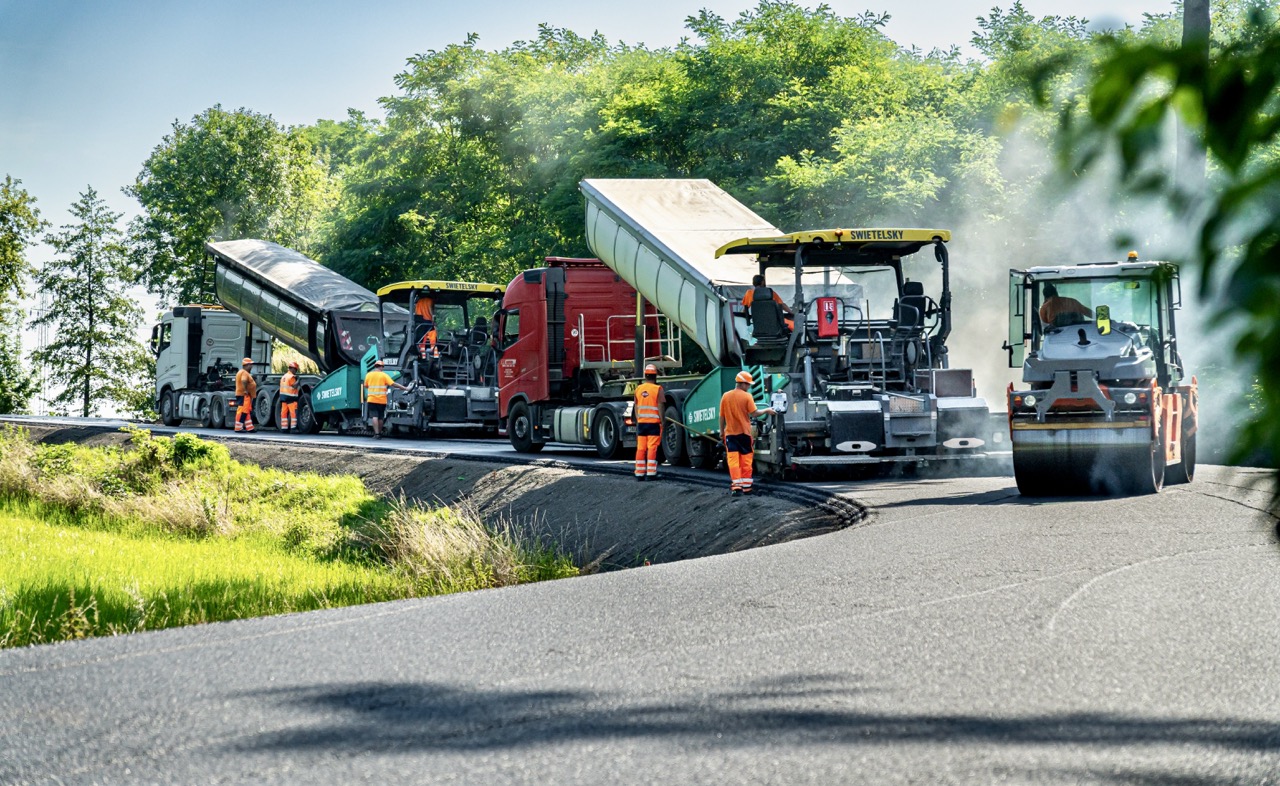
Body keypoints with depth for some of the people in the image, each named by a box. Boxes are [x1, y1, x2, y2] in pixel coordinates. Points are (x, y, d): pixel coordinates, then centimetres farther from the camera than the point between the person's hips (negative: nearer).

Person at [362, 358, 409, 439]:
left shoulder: (368, 375, 4)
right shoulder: (384, 375, -3)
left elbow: (366, 386, 12)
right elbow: (393, 384, -11)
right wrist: (405, 388, -9)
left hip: (372, 399, 0)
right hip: (382, 400, 0)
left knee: (374, 416, -6)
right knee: (380, 417, 12)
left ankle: (376, 433, -19)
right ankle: (379, 433, 20)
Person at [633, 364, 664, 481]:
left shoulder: (638, 388, 7)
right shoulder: (658, 389, -8)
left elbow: (636, 407, 11)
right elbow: (660, 407, -10)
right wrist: (662, 422, -4)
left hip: (641, 423, 4)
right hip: (654, 422, -4)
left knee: (640, 448, 8)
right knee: (652, 448, -3)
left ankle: (639, 473, 9)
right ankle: (650, 473, -7)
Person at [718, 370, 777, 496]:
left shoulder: (726, 396, 1)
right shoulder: (747, 396, -9)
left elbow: (722, 416, 5)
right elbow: (754, 413, -11)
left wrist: (721, 431, 16)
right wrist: (767, 410, 5)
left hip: (730, 433, 2)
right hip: (744, 433, -2)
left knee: (733, 460, -2)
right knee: (746, 460, 10)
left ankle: (736, 486, -11)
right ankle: (746, 486, 13)